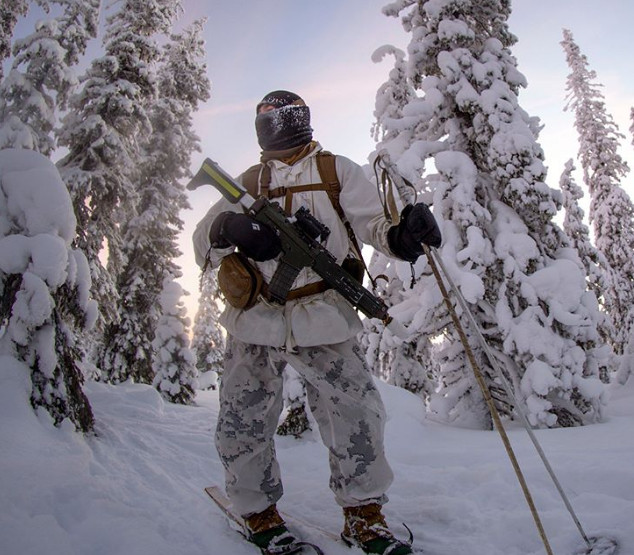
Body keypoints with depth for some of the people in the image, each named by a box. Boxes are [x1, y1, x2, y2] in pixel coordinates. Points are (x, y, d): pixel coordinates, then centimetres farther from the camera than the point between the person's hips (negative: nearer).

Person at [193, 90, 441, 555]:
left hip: (324, 320, -1)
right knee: (243, 425, 5)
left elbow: (374, 224, 0)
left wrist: (402, 235, -24)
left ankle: (363, 514, 21)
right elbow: (204, 246, 9)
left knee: (358, 416, -2)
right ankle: (260, 512, 30)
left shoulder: (339, 171, 11)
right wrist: (227, 229, -16)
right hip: (255, 321, 2)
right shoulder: (246, 184, 16)